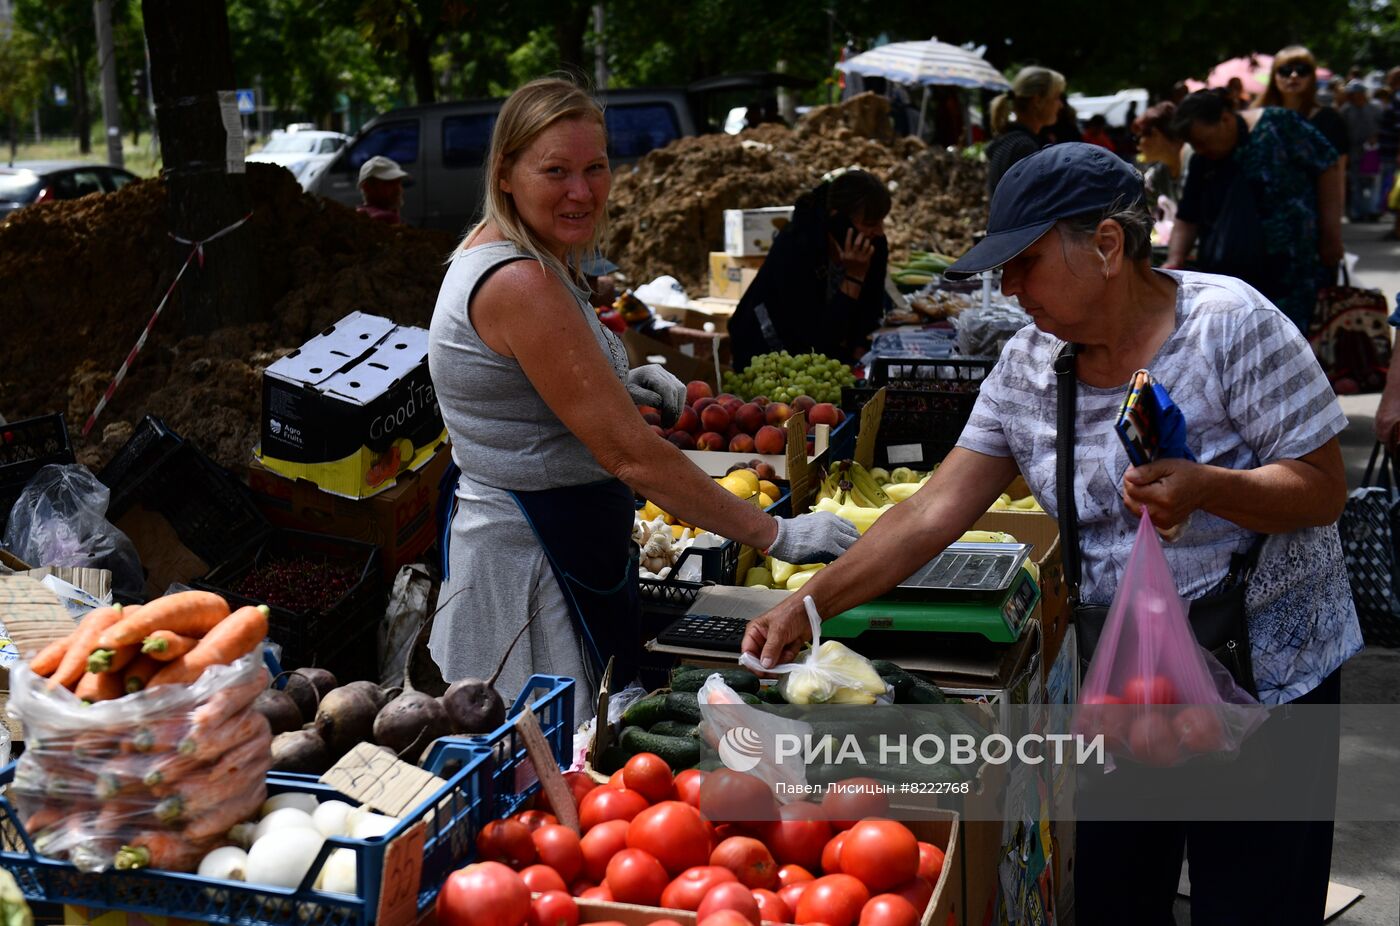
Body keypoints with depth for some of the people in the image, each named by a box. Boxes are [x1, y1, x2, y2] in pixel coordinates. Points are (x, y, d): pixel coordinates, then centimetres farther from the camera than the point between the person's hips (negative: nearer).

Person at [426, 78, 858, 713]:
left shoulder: (492, 253, 8)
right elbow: (628, 453, -26)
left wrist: (614, 386, 5)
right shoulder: (521, 284, -24)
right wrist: (773, 534, -21)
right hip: (534, 559, -10)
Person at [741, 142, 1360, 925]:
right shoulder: (1027, 366, -1)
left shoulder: (1229, 323, -16)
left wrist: (1203, 487, -33)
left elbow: (1325, 490, -14)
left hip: (1263, 676, -4)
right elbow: (935, 511, -3)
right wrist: (809, 606, -9)